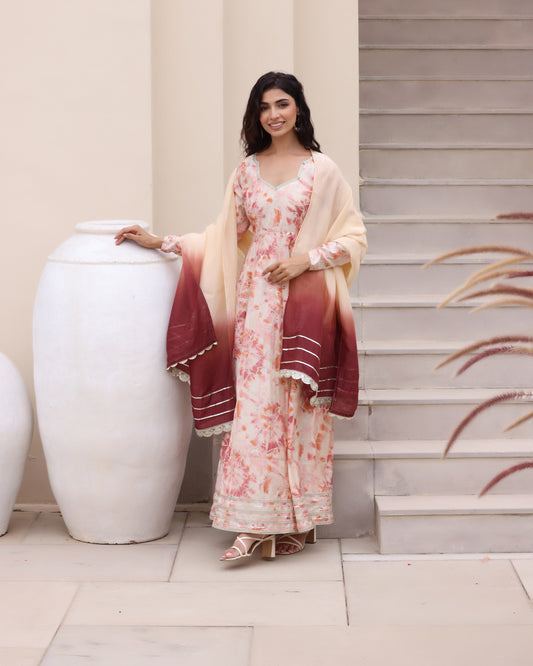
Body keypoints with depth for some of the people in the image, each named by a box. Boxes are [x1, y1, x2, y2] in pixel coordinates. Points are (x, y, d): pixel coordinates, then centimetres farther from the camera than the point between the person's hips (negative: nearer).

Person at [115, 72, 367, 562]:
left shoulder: (322, 170, 1)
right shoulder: (247, 171, 12)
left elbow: (353, 237, 2)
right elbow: (226, 237, 17)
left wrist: (307, 258, -12)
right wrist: (161, 243, 12)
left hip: (305, 302, -3)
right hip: (256, 299, 3)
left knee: (299, 407, -1)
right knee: (252, 406, -2)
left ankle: (298, 521, 7)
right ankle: (255, 524, 2)